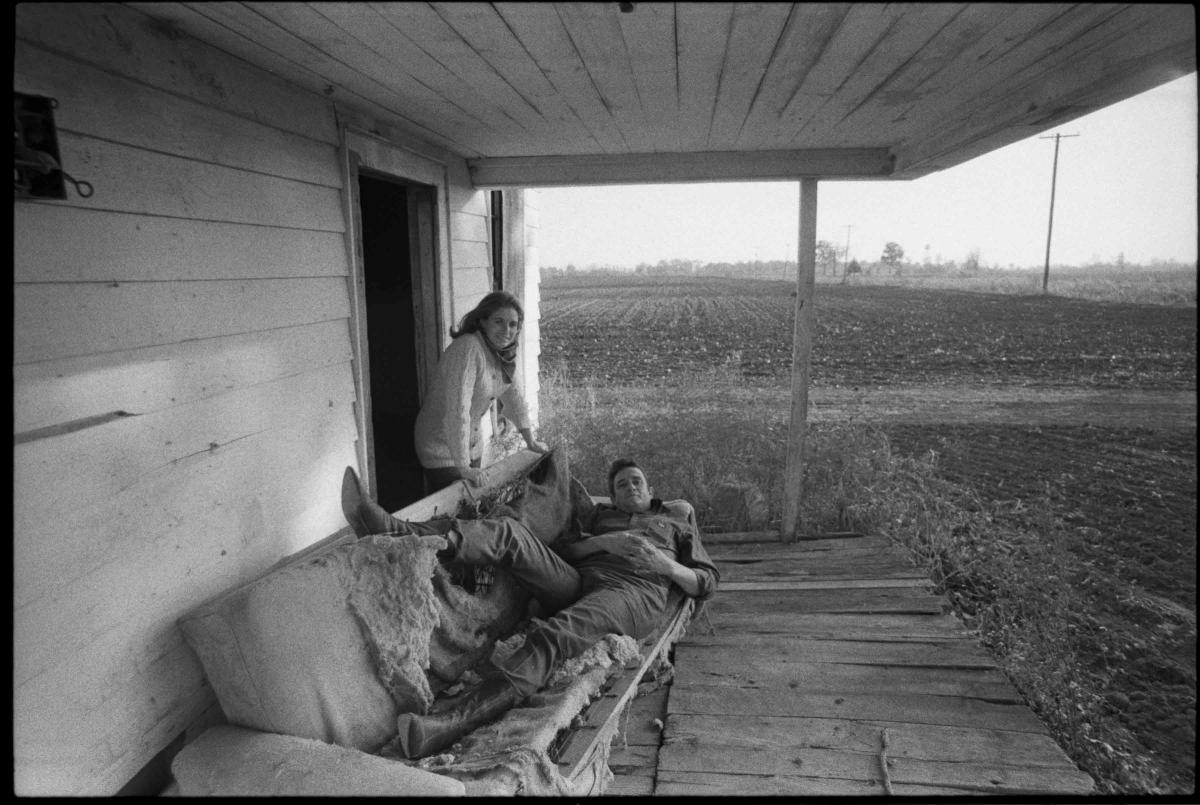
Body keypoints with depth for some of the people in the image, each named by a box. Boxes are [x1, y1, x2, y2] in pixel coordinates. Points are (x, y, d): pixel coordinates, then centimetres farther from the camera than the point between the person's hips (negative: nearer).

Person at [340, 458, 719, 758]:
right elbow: (558, 548, 16)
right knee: (507, 531, -20)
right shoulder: (600, 514, 35)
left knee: (554, 634, -37)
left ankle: (451, 720, -58)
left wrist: (668, 566, 2)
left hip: (637, 590, -4)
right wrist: (601, 542, 1)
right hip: (577, 579, 4)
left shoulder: (675, 523, 32)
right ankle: (391, 530, -40)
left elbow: (707, 584, 20)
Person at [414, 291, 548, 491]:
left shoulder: (501, 351, 0)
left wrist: (530, 441, 14)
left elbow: (512, 393, 12)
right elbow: (457, 409, -33)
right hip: (443, 449, -8)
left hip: (471, 445, 8)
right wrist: (463, 467, -34)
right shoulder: (467, 349, -27)